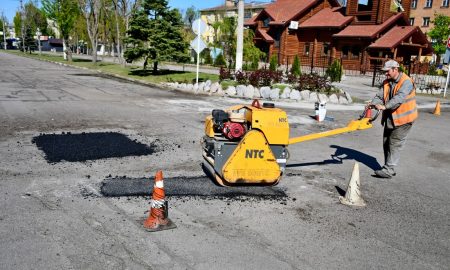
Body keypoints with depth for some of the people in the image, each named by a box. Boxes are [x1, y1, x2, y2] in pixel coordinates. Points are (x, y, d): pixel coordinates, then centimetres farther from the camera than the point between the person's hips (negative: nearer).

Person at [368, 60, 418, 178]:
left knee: (395, 144, -9)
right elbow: (380, 96, -3)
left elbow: (399, 97, -31)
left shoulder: (406, 82, -17)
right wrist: (373, 103, -24)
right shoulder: (386, 83, 6)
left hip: (403, 119, -8)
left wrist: (385, 106, -42)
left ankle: (389, 170, -7)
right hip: (390, 118, 8)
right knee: (386, 143, 12)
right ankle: (388, 168, 22)